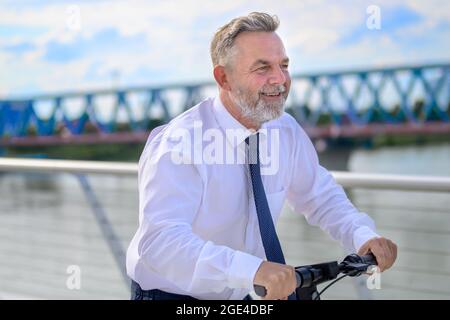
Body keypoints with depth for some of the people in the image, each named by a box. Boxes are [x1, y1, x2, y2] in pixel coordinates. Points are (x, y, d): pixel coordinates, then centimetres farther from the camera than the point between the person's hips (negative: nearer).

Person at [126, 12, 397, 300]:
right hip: (170, 294, -4)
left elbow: (321, 196, 9)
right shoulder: (181, 145, -23)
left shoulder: (286, 131, -4)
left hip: (236, 295, 5)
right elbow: (160, 241, -34)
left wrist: (364, 236, -11)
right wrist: (254, 269, -46)